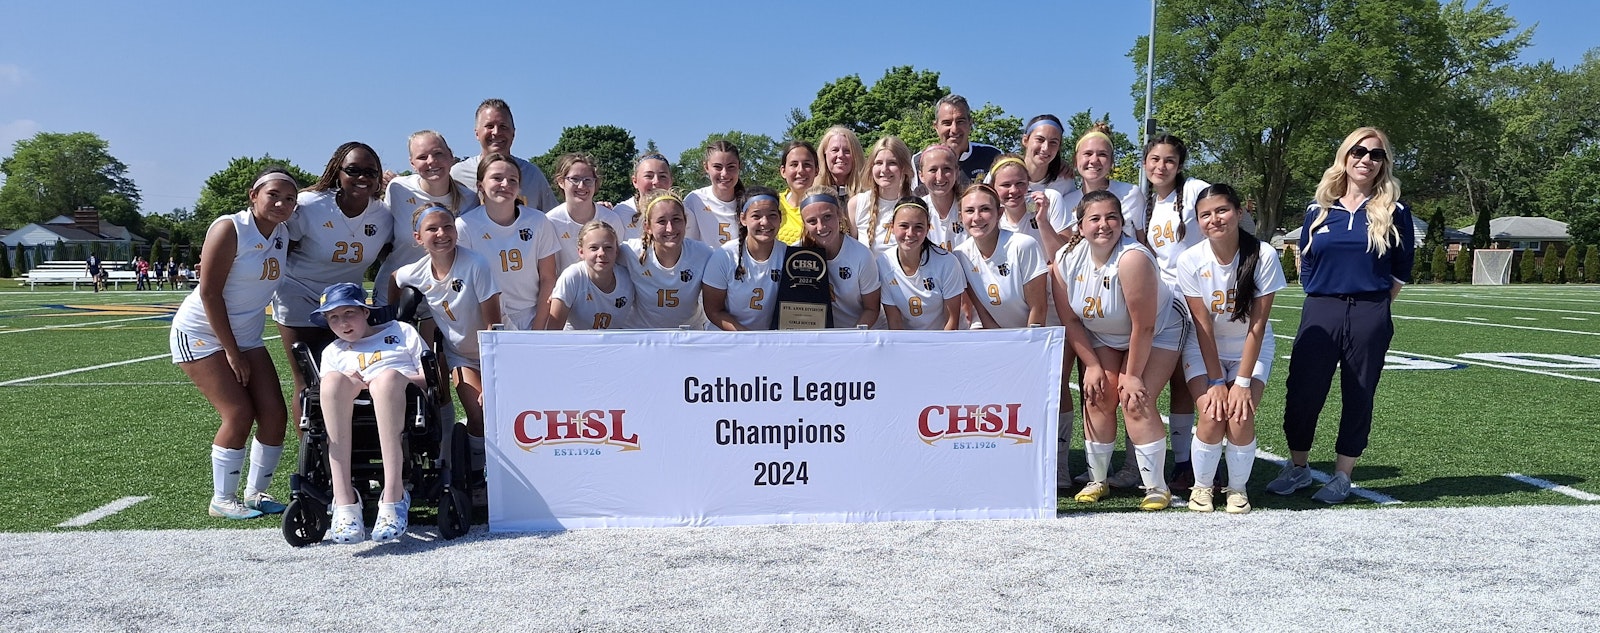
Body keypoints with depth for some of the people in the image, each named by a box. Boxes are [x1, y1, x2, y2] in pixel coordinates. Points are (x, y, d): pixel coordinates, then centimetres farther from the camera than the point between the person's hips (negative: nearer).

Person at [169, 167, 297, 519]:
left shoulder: (285, 234, 1)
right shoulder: (229, 229, -18)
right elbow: (210, 293, -19)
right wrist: (232, 352, -18)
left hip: (247, 337, 7)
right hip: (201, 334, -6)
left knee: (274, 414, -3)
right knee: (238, 414, -14)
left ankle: (256, 492, 14)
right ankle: (222, 500, 2)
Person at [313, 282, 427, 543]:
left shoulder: (401, 331, 25)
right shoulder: (333, 352, 31)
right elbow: (328, 393, 14)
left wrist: (391, 380, -3)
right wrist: (347, 386, -7)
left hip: (409, 411, -2)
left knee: (388, 377, -34)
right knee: (334, 380, -29)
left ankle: (393, 495, -44)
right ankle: (344, 499, -40)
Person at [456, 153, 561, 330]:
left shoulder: (538, 222, -6)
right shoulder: (464, 226, -8)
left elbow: (548, 279, -1)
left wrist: (538, 329, -5)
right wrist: (490, 329, -7)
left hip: (532, 317, 1)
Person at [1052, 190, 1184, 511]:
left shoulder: (1133, 258, -35)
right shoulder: (1065, 260, -18)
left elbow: (1143, 327, -30)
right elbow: (1070, 320, -8)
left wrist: (1132, 375, -22)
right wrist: (1092, 365, -9)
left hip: (1157, 334, -5)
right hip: (1103, 337, 5)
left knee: (1136, 402, -16)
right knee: (1097, 398, -5)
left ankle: (1157, 488, -5)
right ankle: (1097, 481, 10)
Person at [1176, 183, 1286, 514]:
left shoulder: (1264, 255, -20)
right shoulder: (1190, 260, -18)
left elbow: (1257, 324, -17)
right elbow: (1203, 326, -15)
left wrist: (1242, 381, -19)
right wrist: (1216, 382, -17)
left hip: (1251, 350, 0)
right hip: (1205, 351, 0)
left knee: (1241, 417, -20)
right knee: (1213, 416, -20)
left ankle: (1238, 489, 6)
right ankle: (1202, 486, 6)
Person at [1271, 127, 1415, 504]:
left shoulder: (1393, 211, 3)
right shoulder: (1319, 210, 7)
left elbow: (1402, 271, 7)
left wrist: (1372, 305, 5)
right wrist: (1324, 300, 6)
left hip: (1370, 316, -1)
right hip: (1320, 313, 1)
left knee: (1358, 396, 5)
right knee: (1302, 392, 0)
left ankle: (1343, 476, 17)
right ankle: (1298, 468, 18)